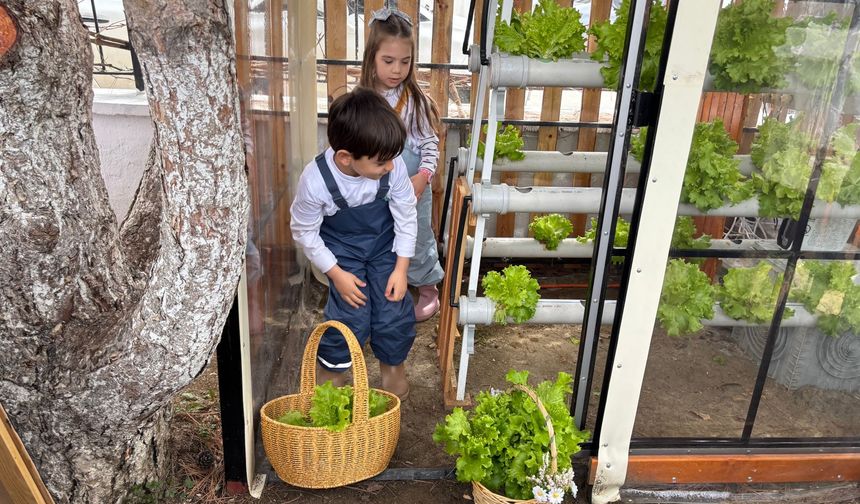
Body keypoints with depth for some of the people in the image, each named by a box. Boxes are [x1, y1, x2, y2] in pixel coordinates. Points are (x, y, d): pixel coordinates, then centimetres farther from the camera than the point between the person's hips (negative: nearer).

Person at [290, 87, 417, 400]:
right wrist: (336, 274, -14)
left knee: (394, 310, -1)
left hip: (385, 243, 2)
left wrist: (401, 268, -9)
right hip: (341, 248, -2)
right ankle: (330, 366, 23)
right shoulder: (315, 180, -32)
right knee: (350, 315, -9)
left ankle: (392, 362, 30)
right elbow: (304, 232, -15)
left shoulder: (393, 167, -27)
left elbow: (406, 217, -11)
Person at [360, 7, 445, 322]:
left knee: (418, 240, 14)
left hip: (413, 190, -2)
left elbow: (431, 143, -7)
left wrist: (423, 177, -18)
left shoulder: (417, 101, -11)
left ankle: (428, 288, 36)